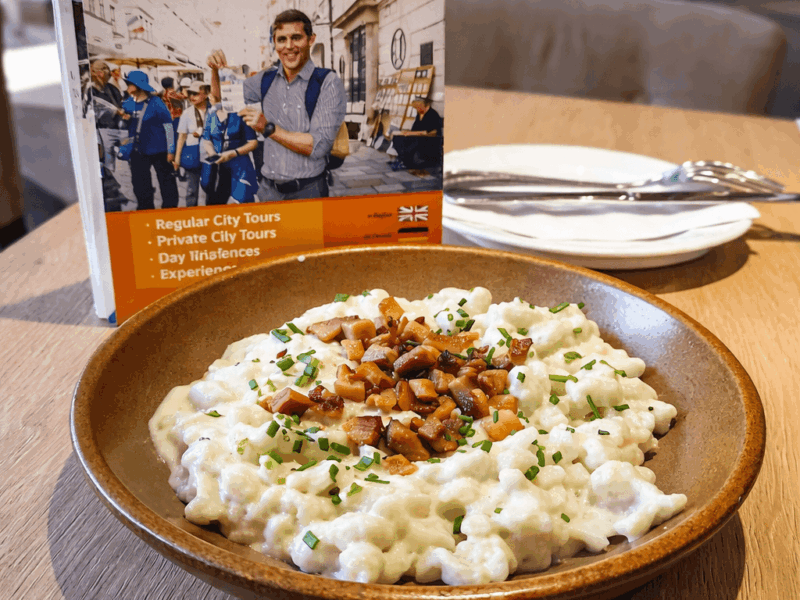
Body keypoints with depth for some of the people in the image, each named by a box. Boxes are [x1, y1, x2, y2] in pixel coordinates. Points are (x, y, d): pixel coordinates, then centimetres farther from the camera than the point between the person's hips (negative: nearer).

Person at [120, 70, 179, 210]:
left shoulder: (155, 103, -11)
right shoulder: (128, 104, 4)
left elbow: (168, 126, -9)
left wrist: (170, 150, -10)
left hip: (159, 151, -5)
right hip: (138, 152, 5)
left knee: (166, 181, 5)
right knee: (140, 184, 11)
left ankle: (170, 207, 17)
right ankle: (145, 208, 23)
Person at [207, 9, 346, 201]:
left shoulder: (328, 83, -9)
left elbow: (319, 146, -18)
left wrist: (269, 128, -21)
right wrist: (216, 70, 1)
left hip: (307, 192, -4)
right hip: (268, 190, 5)